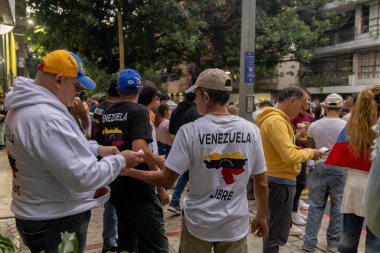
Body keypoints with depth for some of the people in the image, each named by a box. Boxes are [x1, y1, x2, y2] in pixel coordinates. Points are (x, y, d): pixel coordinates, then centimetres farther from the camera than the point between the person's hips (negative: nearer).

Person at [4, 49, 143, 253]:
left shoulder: (24, 109, 4)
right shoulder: (47, 120, -30)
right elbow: (84, 177, -31)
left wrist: (96, 149, 5)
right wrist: (120, 161, -15)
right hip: (56, 224, -10)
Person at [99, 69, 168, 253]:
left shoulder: (106, 113, 9)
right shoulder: (139, 111, -13)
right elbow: (140, 150, -27)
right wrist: (159, 161, -9)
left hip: (117, 185, 8)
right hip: (138, 186, -8)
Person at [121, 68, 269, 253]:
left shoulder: (190, 131, -17)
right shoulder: (251, 130, -10)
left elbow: (166, 180, -14)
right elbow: (262, 183, -3)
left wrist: (131, 172, 1)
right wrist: (261, 217, 13)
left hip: (199, 223, -1)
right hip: (235, 225, 2)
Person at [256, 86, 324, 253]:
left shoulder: (275, 118, 12)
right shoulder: (276, 120, -21)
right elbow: (290, 156, -28)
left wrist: (305, 152, 3)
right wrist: (310, 153, -10)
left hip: (277, 180, 11)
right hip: (280, 182, -11)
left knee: (274, 229, 23)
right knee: (277, 233, 1)